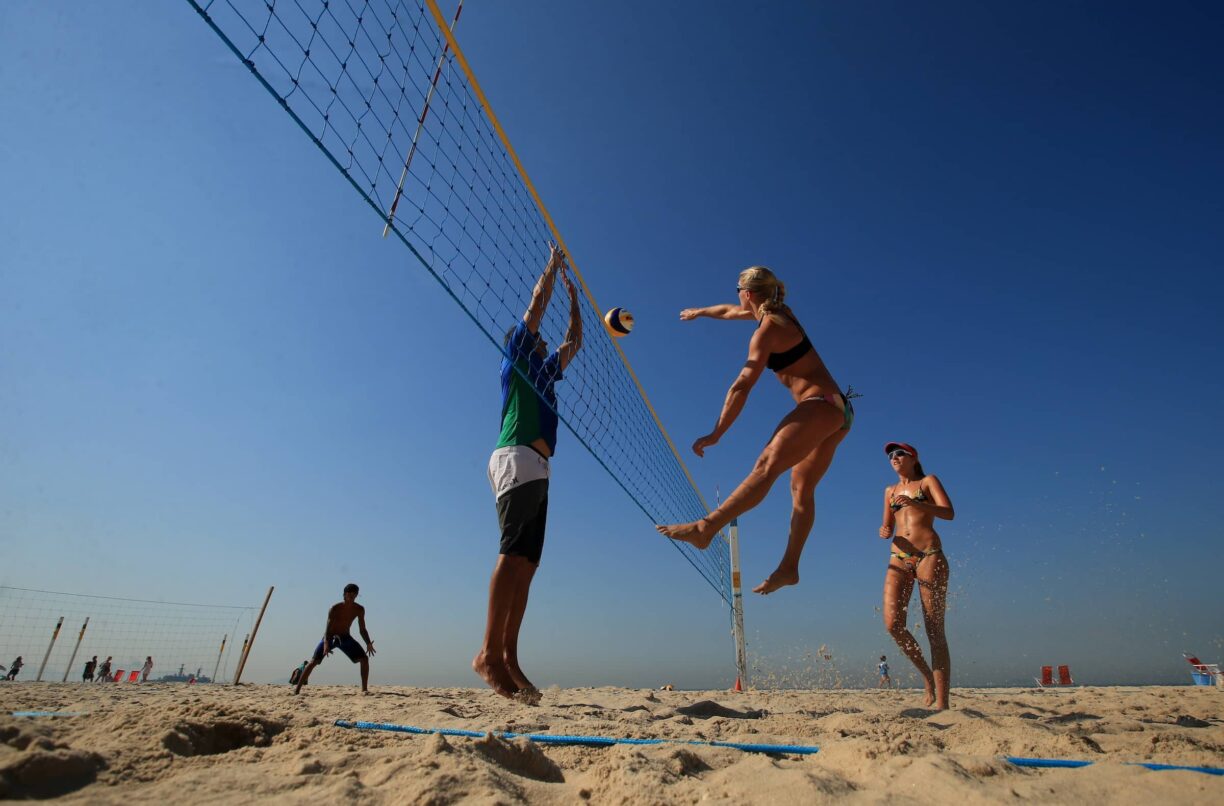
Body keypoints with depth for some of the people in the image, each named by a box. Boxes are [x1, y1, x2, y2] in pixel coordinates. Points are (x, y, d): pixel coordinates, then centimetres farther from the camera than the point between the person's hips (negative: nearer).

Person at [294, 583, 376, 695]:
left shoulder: (359, 609, -12)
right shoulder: (335, 608, -23)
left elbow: (362, 630, -6)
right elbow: (327, 629, -27)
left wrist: (368, 643, -23)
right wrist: (326, 644, -45)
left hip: (345, 637, 2)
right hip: (330, 637, -2)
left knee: (364, 658, -12)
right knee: (314, 661, -16)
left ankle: (364, 689, -4)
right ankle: (297, 688, -2)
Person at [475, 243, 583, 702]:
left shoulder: (544, 369, 32)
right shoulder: (516, 354, 13)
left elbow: (574, 342, 42)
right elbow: (537, 303, 11)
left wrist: (573, 295, 46)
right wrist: (553, 264, 24)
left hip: (536, 468, 8)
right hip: (517, 458, -8)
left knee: (526, 563, -2)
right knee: (514, 553, -20)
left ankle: (507, 657, -4)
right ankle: (490, 653, -23)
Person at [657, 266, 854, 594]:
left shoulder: (767, 330, -11)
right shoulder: (777, 312, 17)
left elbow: (742, 386, -17)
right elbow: (730, 311, 35)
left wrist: (716, 433, -17)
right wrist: (698, 312, 52)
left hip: (821, 406, -10)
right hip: (838, 409, 10)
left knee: (767, 465, -27)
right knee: (802, 488, 6)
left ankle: (706, 527, -40)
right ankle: (789, 567, 7)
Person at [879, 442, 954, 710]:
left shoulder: (928, 481, 9)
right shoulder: (890, 490, 21)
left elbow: (949, 513, -6)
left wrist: (915, 504, -23)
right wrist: (885, 532, -1)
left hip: (930, 556, -4)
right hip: (899, 559, 4)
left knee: (935, 631, -6)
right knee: (892, 624, -14)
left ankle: (942, 703, -4)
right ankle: (926, 673, 10)